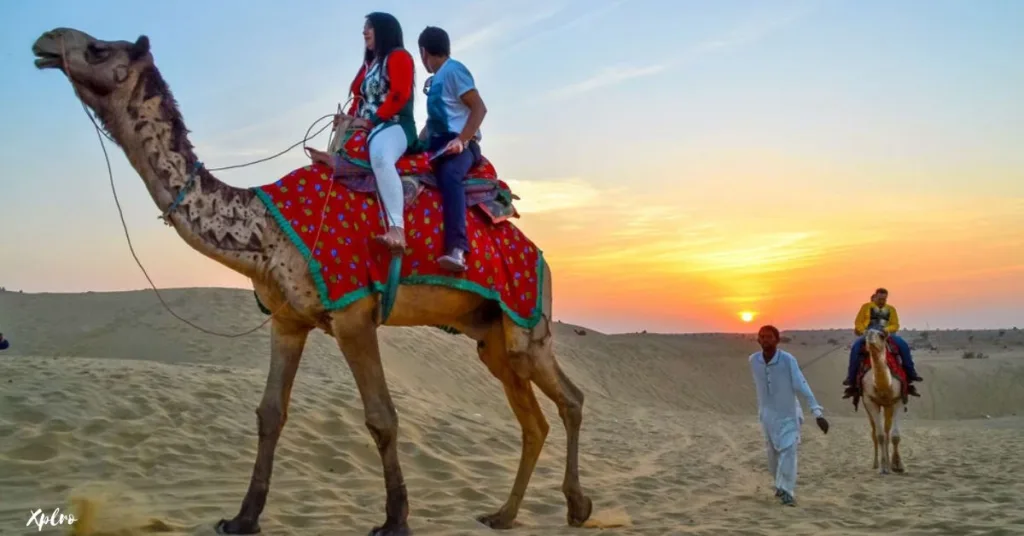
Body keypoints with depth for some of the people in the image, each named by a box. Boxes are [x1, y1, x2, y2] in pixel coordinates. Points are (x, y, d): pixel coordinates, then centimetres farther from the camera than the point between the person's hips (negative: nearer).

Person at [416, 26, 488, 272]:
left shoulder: (453, 69, -2)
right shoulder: (436, 79, 24)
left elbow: (479, 108, -12)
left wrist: (461, 140, -23)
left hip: (460, 144, -11)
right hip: (438, 144, 11)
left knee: (449, 175, -38)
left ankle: (457, 250, -52)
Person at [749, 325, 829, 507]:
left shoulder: (788, 359, -20)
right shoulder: (753, 360, -9)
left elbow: (802, 386, -23)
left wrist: (817, 413, -29)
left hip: (788, 414, -4)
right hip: (767, 414, 4)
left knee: (788, 452, -14)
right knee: (773, 454, 13)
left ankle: (786, 491, -9)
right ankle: (781, 485, 34)